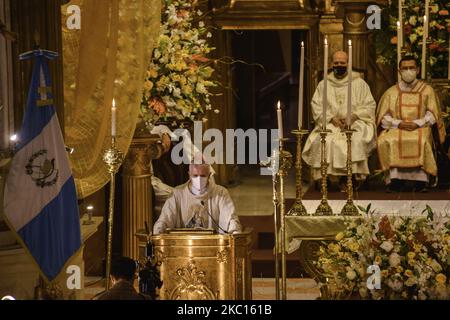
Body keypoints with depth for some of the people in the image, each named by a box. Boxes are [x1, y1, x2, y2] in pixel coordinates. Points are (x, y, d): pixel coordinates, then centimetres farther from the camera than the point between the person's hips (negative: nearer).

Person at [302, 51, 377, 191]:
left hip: (355, 123, -1)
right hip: (330, 125, 1)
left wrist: (353, 116, -12)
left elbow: (369, 105, 5)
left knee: (357, 141, -35)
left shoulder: (359, 83, 11)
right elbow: (316, 106, 7)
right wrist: (331, 118, -10)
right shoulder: (324, 84, 15)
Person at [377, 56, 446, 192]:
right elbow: (384, 118, 8)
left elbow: (432, 115, 6)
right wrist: (398, 123, -12)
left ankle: (420, 180, -36)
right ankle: (395, 179, -34)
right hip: (395, 129, 1)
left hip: (420, 128, -1)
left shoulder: (427, 90, 13)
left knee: (421, 140, -38)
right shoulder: (391, 92, 15)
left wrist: (417, 123, -13)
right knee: (386, 140, -33)